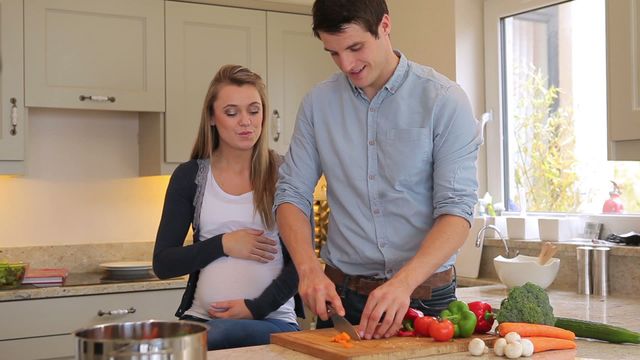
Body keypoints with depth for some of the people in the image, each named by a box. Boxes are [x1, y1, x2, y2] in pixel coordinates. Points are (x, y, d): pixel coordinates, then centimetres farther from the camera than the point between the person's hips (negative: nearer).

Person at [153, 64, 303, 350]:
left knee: (222, 334, -34)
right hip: (203, 316, 2)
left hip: (272, 318, -1)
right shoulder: (189, 176, 7)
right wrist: (223, 245, -8)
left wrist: (257, 308, -11)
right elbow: (163, 264, 5)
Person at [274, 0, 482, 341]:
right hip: (340, 293, 3)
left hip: (425, 291, -2)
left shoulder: (443, 100, -10)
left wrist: (403, 282, -28)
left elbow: (456, 208, -15)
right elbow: (292, 194, 1)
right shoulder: (318, 102, 0)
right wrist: (309, 269, -15)